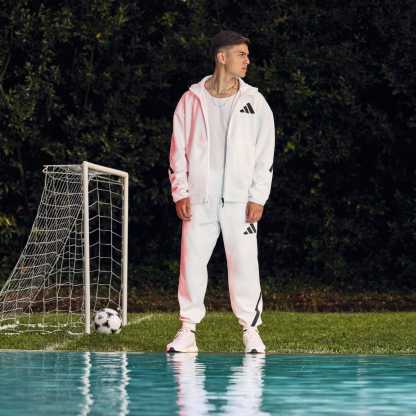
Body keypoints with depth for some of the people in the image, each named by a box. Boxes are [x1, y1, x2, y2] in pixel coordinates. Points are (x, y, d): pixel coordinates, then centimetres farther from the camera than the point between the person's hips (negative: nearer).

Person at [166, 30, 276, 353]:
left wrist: (258, 198, -4)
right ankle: (189, 329, 9)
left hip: (240, 200, 0)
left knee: (244, 263, -4)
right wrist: (180, 192, -1)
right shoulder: (192, 99, 5)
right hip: (199, 199, 0)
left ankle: (251, 329, 6)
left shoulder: (255, 102, 5)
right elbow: (178, 148, 7)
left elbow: (265, 153, 4)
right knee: (192, 261, 0)